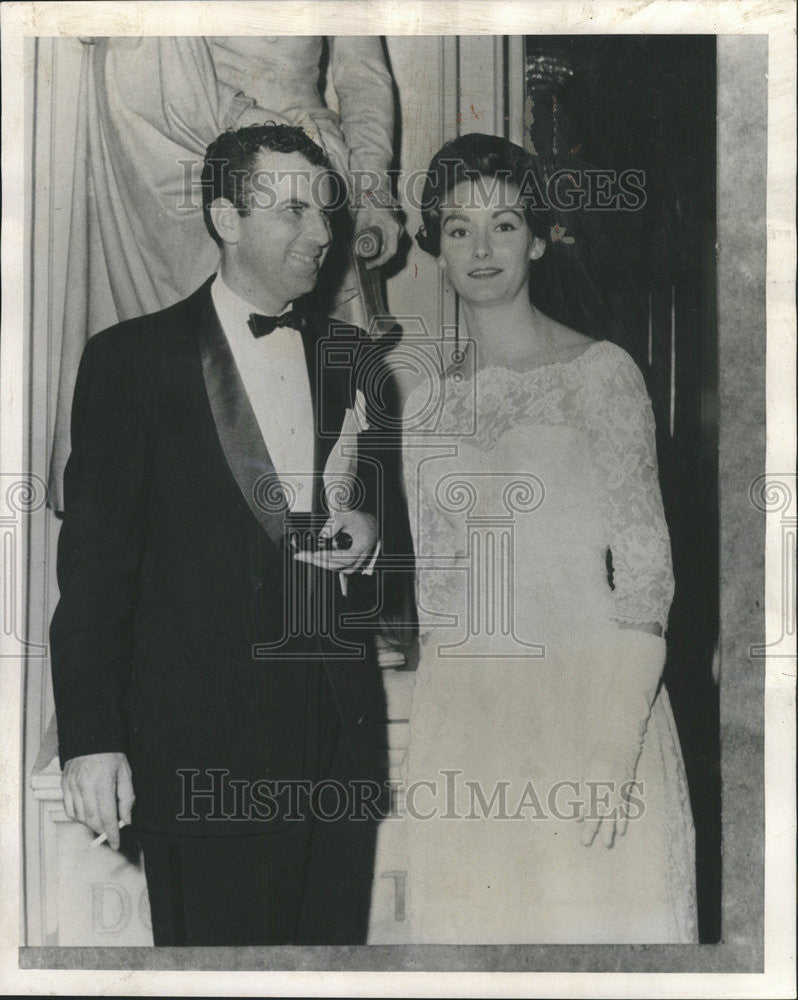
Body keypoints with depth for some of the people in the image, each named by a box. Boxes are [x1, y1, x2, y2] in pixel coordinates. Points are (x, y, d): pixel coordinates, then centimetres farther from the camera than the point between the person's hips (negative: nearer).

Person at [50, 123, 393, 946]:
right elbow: (93, 562, -5)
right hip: (200, 745, -4)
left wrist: (369, 536, 0)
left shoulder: (351, 358, 13)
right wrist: (90, 738, -11)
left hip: (340, 729, 4)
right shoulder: (133, 359, -1)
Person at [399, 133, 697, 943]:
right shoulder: (426, 403, 10)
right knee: (472, 921, 9)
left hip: (589, 701, -4)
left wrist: (611, 753, -16)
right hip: (459, 719, 4)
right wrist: (430, 750, 10)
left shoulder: (599, 372, -4)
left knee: (595, 916, 0)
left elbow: (646, 564, -8)